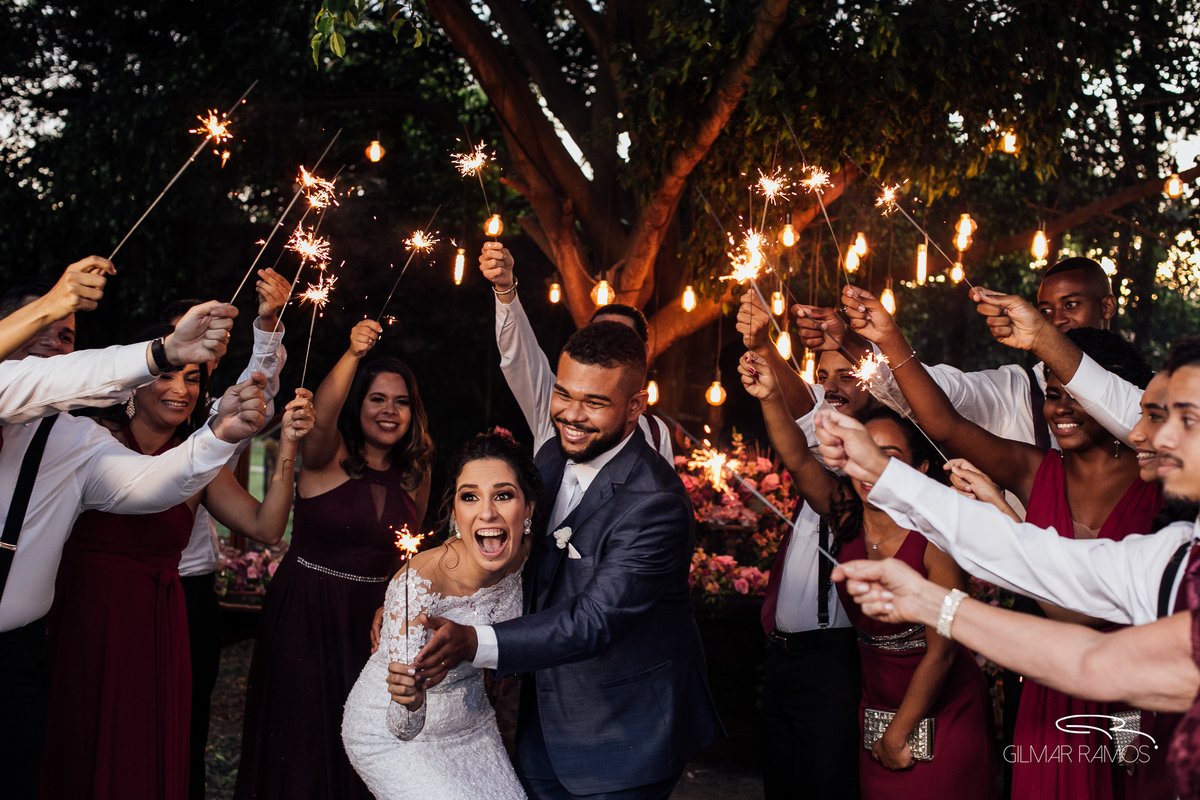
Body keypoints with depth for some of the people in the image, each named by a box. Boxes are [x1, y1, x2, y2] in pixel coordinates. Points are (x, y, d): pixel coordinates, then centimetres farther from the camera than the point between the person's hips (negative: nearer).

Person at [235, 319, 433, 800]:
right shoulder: (330, 456, -11)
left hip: (371, 617, 4)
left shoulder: (415, 473, 3)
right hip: (304, 612, -4)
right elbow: (321, 417, -34)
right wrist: (353, 354, -49)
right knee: (298, 741, 5)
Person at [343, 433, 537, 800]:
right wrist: (411, 698, -54)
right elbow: (403, 727, -35)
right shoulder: (419, 581, -33)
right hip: (392, 739, -5)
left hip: (469, 725, 5)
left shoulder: (522, 553, -17)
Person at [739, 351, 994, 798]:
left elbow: (941, 651, -17)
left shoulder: (936, 540, -20)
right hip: (875, 709, 4)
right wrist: (771, 398, -41)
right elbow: (798, 461, -24)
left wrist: (899, 734, -10)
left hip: (945, 717, -4)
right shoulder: (846, 519, -7)